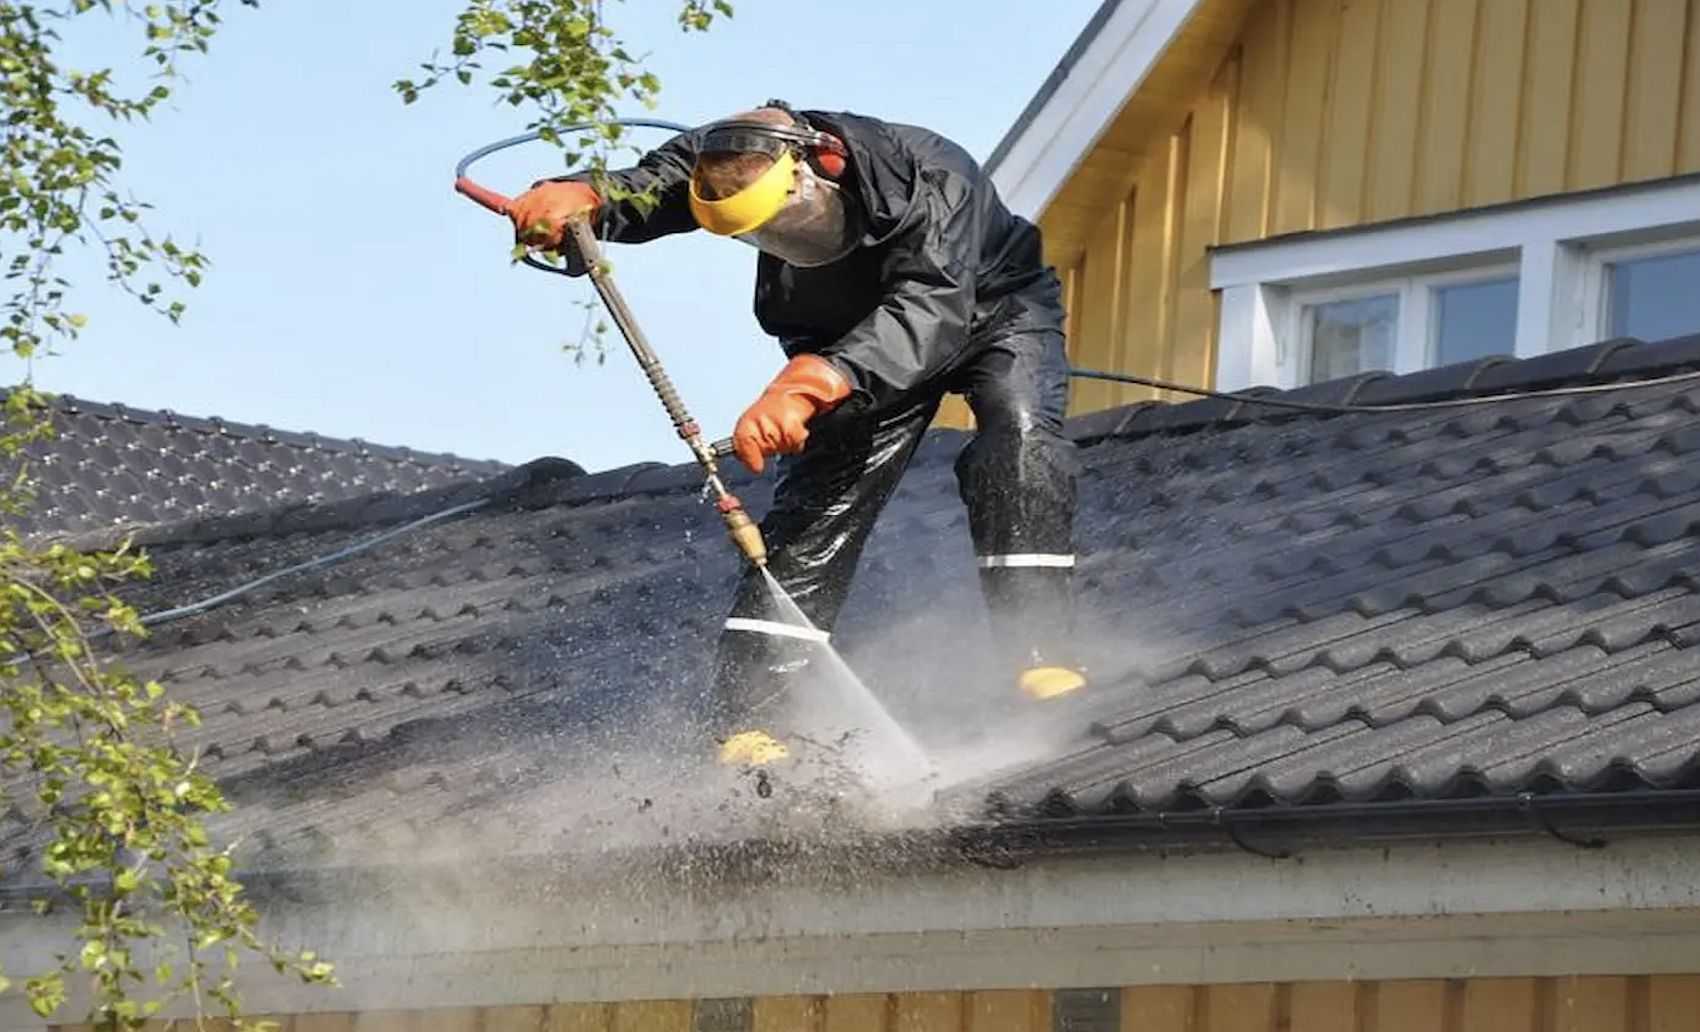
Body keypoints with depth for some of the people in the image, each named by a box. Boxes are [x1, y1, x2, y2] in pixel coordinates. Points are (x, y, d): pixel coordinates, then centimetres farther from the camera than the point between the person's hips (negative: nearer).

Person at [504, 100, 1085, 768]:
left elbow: (930, 310, -53)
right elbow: (637, 191, -32)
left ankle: (1040, 654, -33)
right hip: (848, 337, 3)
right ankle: (751, 722, -16)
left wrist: (807, 387, -67)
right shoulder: (726, 168, -25)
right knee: (812, 511, -11)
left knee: (1019, 432, -31)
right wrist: (571, 199, -58)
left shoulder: (931, 180, -40)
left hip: (990, 308, -3)